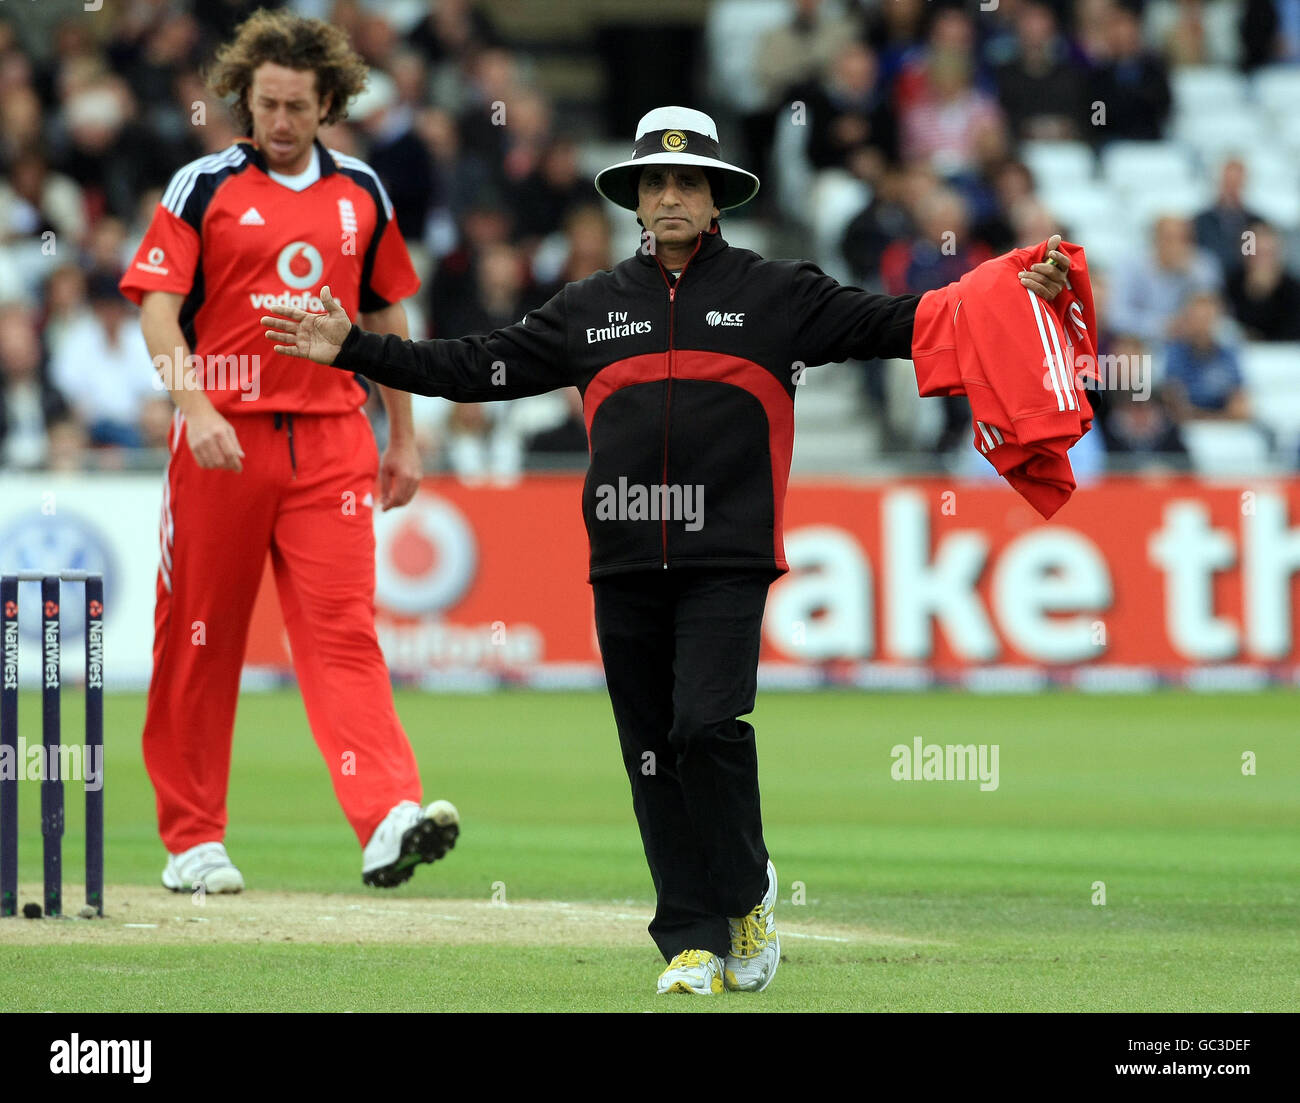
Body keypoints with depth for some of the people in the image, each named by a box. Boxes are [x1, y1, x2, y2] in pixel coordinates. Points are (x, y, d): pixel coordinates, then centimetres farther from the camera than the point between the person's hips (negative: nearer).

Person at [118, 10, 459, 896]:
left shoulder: (361, 192, 12)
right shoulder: (204, 187, 1)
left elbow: (386, 317, 20)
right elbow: (159, 309, -6)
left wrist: (404, 439, 18)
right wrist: (194, 408, -21)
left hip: (331, 440, 2)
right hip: (224, 439, -2)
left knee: (344, 627, -9)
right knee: (200, 638, 4)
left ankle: (389, 819, -22)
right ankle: (193, 840, 13)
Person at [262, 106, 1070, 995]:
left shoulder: (772, 294, 5)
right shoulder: (594, 306, 14)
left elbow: (888, 324, -2)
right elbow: (478, 367, 16)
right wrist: (353, 351, 11)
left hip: (728, 559, -4)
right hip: (626, 566, 4)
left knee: (707, 727, -18)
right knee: (653, 754, 2)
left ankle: (746, 894, 3)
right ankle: (695, 944, 8)